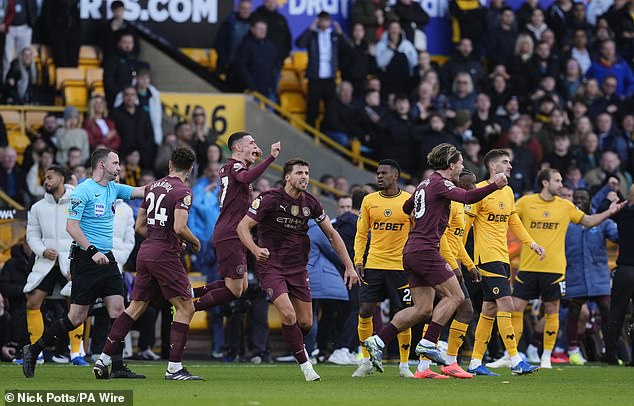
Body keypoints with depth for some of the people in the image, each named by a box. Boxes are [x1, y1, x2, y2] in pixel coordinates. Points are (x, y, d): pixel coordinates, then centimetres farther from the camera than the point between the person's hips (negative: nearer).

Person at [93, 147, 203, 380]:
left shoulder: (152, 187, 13)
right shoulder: (182, 192, -9)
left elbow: (139, 226, 18)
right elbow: (179, 228, -21)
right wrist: (195, 242, -2)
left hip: (145, 253, 7)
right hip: (165, 256, -7)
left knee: (136, 307, 14)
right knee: (185, 308, 0)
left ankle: (103, 359, 10)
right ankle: (174, 368, -6)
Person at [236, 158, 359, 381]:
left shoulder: (310, 202, 1)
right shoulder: (270, 199, -13)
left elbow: (332, 234, 10)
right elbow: (242, 226, -13)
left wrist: (349, 266, 5)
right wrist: (256, 250, -33)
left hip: (298, 268, 5)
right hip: (271, 266, -5)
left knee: (306, 322, 2)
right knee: (289, 315, -21)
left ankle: (296, 344, 37)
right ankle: (305, 365, -8)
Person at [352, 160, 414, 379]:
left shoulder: (409, 201, 0)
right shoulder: (369, 201, 7)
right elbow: (361, 234, 12)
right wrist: (358, 260, 2)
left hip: (400, 266, -2)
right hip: (373, 264, 2)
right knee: (365, 311, -3)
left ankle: (404, 365, 9)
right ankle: (366, 362, 9)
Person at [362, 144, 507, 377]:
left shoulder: (425, 185, 19)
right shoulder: (440, 183, -9)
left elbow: (407, 208, 36)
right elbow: (467, 197, -26)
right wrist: (493, 186, -35)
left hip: (411, 252, 9)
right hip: (425, 251, -9)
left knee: (423, 309, 7)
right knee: (454, 296, -5)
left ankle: (377, 342, 3)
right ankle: (427, 344, -11)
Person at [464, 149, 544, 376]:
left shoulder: (508, 192, 15)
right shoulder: (481, 191, -10)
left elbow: (513, 222, 26)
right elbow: (464, 223, -9)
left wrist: (531, 243, 20)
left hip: (502, 257, 9)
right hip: (487, 257, -9)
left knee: (490, 309, 9)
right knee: (505, 304, -15)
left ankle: (475, 363, 14)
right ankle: (515, 361, -16)